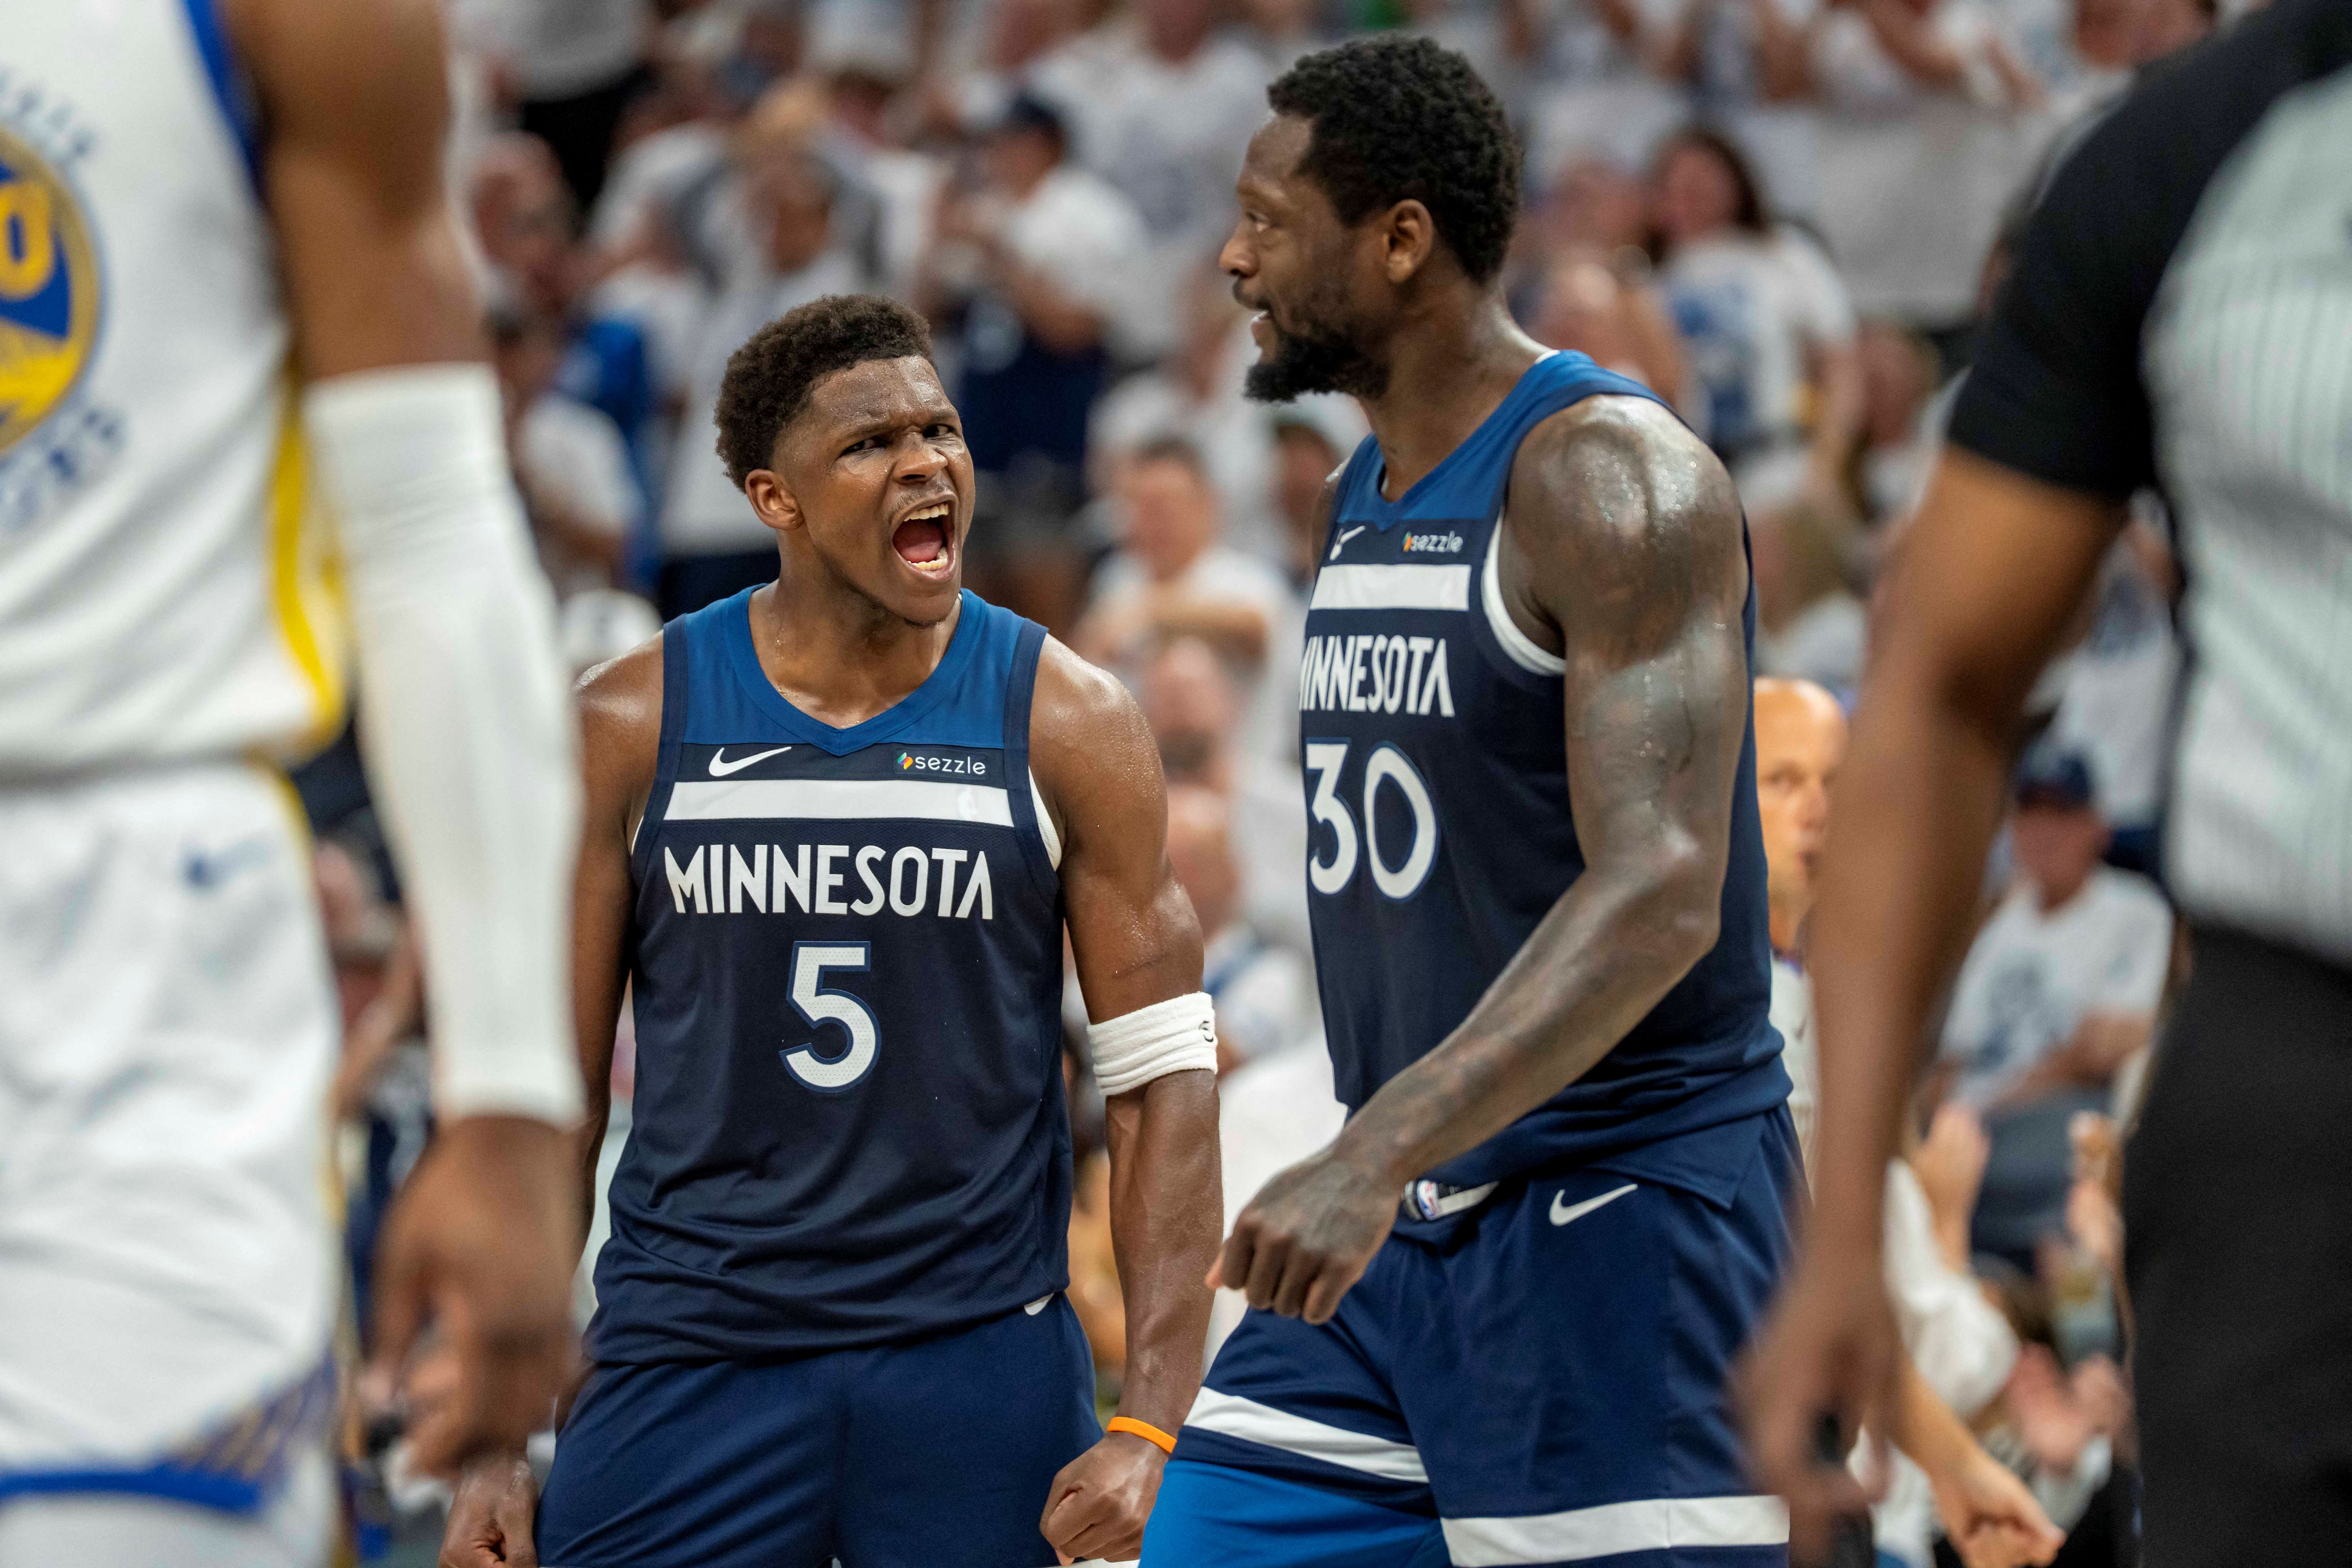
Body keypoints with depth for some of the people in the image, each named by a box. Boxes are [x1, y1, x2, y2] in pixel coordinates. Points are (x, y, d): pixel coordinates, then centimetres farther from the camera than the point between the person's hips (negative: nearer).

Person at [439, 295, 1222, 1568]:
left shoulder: (1064, 724, 0)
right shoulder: (632, 727, 2)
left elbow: (1161, 1081, 0)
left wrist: (1147, 1426, -10)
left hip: (979, 1358, 0)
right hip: (690, 1353, 0)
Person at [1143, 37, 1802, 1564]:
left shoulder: (1609, 478, -16)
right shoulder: (1367, 497, 13)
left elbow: (1659, 892, -27)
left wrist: (1375, 1154, -36)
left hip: (1621, 1217, -9)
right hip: (1395, 1227, 9)